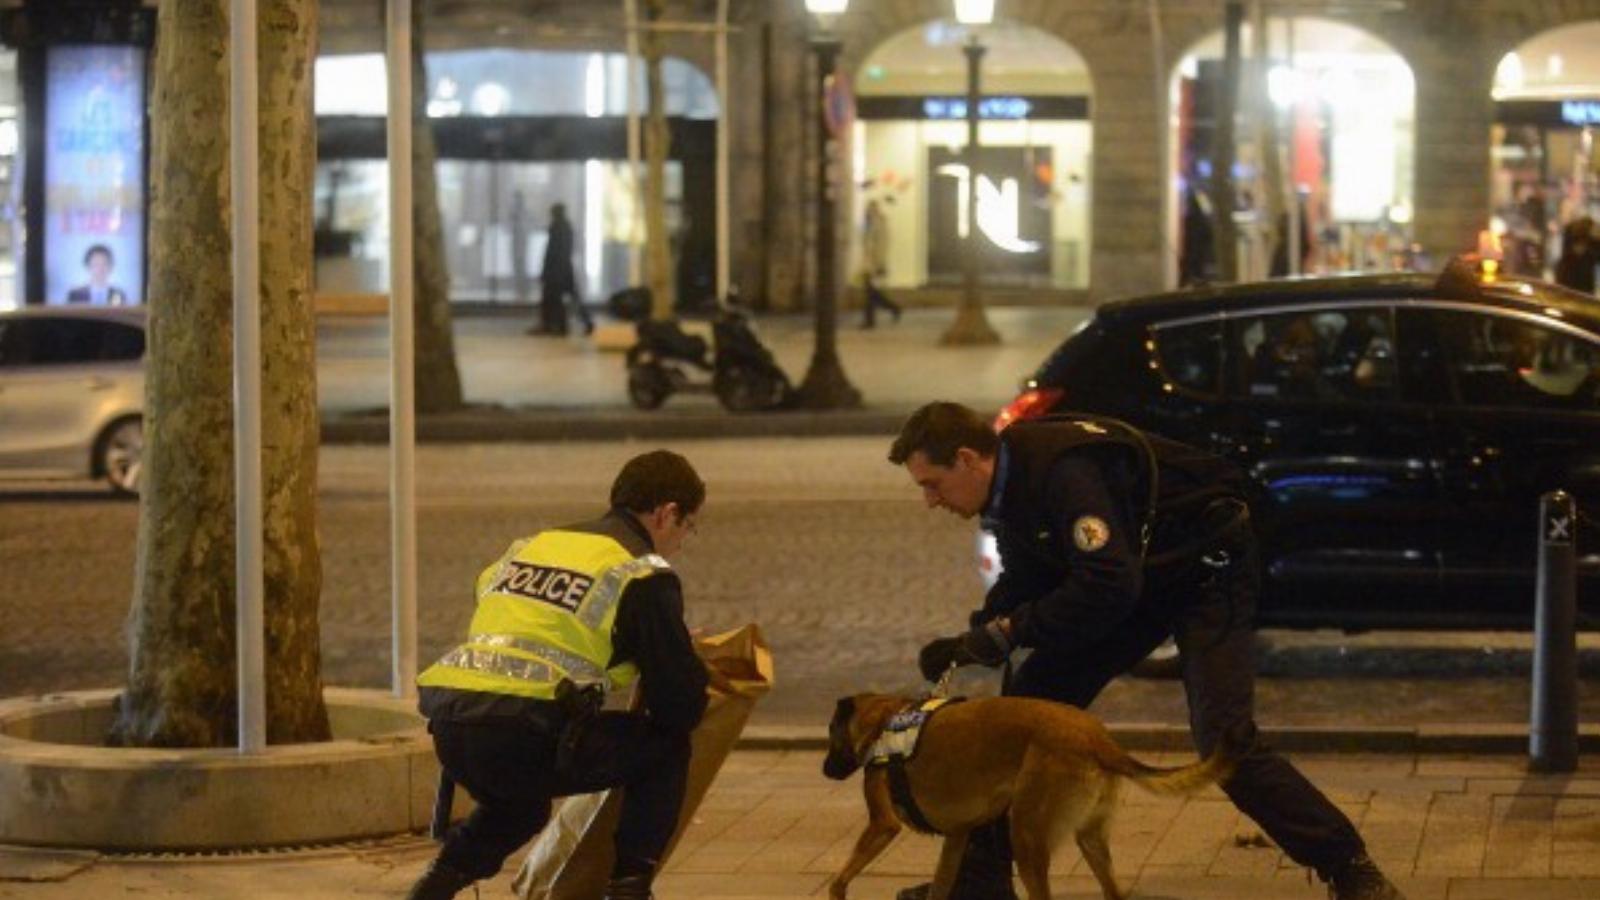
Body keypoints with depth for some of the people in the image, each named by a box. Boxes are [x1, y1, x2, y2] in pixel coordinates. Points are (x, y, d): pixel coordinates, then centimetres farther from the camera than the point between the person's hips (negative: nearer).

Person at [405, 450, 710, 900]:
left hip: (449, 728, 7)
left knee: (519, 803, 37)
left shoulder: (533, 544, 27)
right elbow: (680, 705, 3)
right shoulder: (643, 574, 5)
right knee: (667, 749, 12)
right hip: (528, 736, -7)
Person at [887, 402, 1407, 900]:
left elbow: (1109, 587, -36)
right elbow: (1024, 586, 9)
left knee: (1223, 741, -20)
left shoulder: (1062, 472, -32)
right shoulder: (1012, 482, -3)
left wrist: (1010, 631, -28)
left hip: (1204, 569, -9)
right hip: (1137, 579, 9)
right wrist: (969, 643, -7)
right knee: (1031, 701, 3)